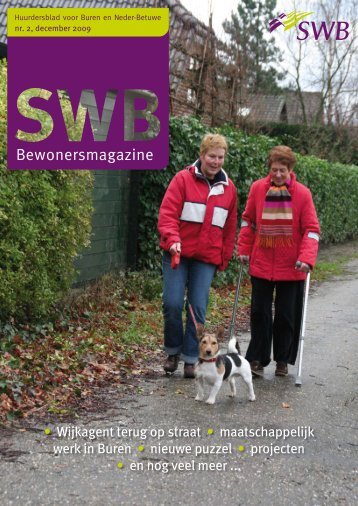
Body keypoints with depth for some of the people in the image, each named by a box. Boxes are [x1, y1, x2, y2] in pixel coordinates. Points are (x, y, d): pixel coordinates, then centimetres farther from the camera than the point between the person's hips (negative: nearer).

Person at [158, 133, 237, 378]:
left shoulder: (228, 188, 10)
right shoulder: (183, 179, -2)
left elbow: (230, 227, 15)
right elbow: (167, 213, -9)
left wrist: (224, 259, 11)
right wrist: (172, 240, -24)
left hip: (207, 258, 2)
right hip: (178, 254, -2)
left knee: (198, 308, -1)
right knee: (172, 303, -7)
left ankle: (190, 359, 10)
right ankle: (173, 351, 16)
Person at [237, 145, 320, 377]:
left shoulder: (302, 193, -7)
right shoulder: (258, 189, -2)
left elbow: (311, 229, -5)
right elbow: (248, 220, 8)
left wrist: (306, 258, -16)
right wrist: (244, 250, 5)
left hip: (291, 267, -1)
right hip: (261, 264, 1)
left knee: (287, 315, 8)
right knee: (260, 313, 6)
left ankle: (283, 360, 22)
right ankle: (257, 359, 16)